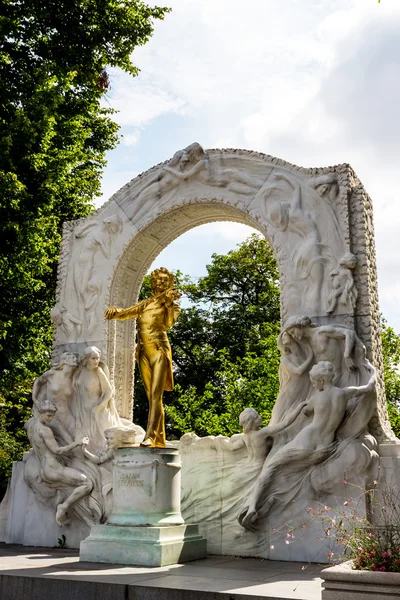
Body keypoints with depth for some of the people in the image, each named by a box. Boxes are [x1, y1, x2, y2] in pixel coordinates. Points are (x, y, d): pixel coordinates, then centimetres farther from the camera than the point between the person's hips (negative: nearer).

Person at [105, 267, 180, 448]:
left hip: (159, 350, -5)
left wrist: (169, 304, -22)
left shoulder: (171, 304, 7)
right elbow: (125, 313, 16)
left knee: (155, 394, -16)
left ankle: (150, 436, -23)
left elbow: (169, 322, -11)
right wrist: (114, 311, -5)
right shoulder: (145, 304, 20)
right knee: (151, 396, 4)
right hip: (144, 352, 5)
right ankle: (159, 439, 7)